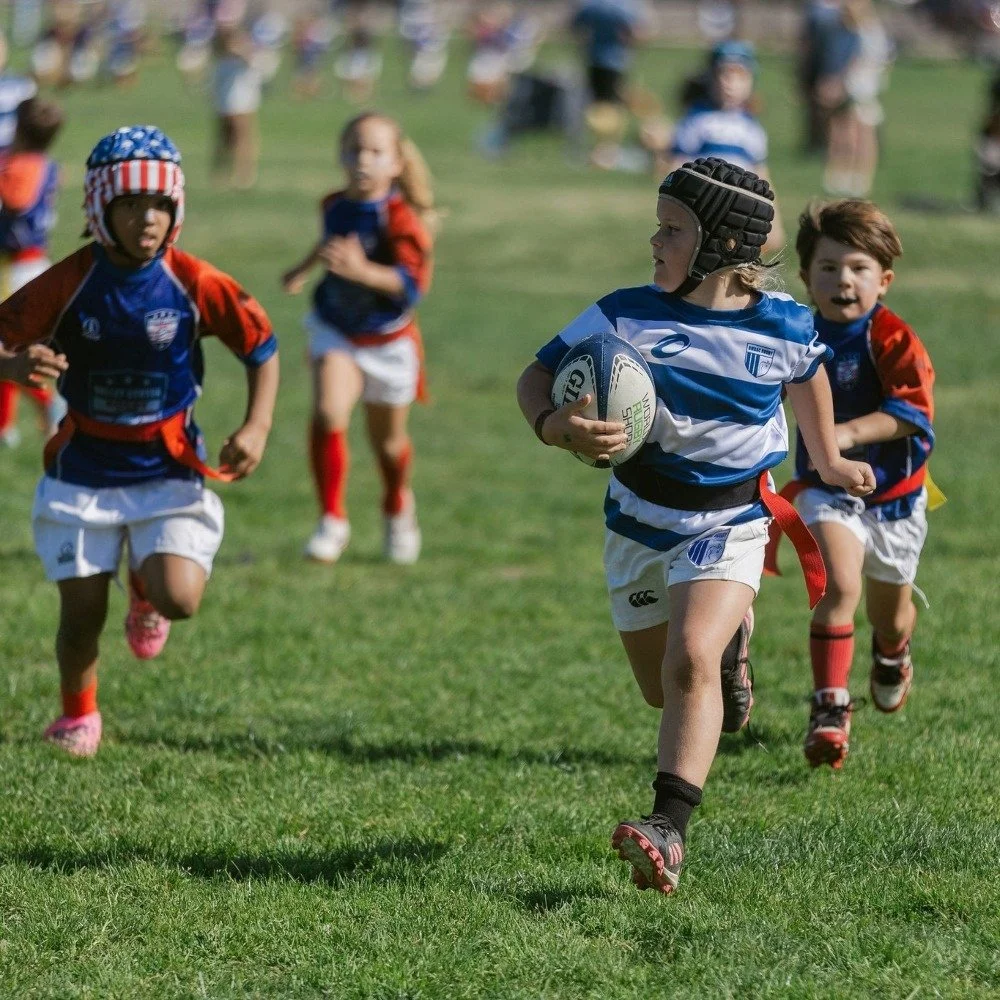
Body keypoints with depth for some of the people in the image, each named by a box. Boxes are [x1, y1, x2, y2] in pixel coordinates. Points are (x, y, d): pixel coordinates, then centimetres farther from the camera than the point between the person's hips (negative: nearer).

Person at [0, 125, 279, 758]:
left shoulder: (193, 284, -12)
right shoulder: (71, 283, -13)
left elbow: (263, 347, 1)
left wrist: (257, 428, -11)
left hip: (170, 469, 0)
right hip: (84, 472, 0)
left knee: (179, 600, -19)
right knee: (82, 616, 2)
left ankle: (145, 590, 21)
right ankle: (78, 717, 33)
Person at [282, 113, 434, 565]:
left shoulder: (400, 218, -22)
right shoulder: (334, 205, -4)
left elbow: (411, 282, -34)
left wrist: (363, 271, -48)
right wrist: (305, 268, 32)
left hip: (388, 341, -2)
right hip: (336, 332, 3)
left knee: (388, 440, 15)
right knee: (327, 414, -23)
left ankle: (398, 508, 47)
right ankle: (332, 520, -12)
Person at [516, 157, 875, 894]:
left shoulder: (784, 327, -13)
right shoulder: (626, 316, -15)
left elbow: (806, 376, 11)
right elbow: (538, 376, -9)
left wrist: (829, 461, 23)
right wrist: (554, 426, -32)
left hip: (729, 521, -3)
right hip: (640, 521, 3)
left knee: (690, 661, -27)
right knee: (662, 689, 17)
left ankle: (670, 831, -30)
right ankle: (731, 645, 54)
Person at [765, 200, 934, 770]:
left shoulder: (892, 339, -18)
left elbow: (913, 409, -30)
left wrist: (850, 432, -40)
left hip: (893, 493, -1)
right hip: (826, 489, 1)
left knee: (890, 610, 19)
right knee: (840, 586, -25)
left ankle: (893, 657, 56)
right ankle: (830, 708, -24)